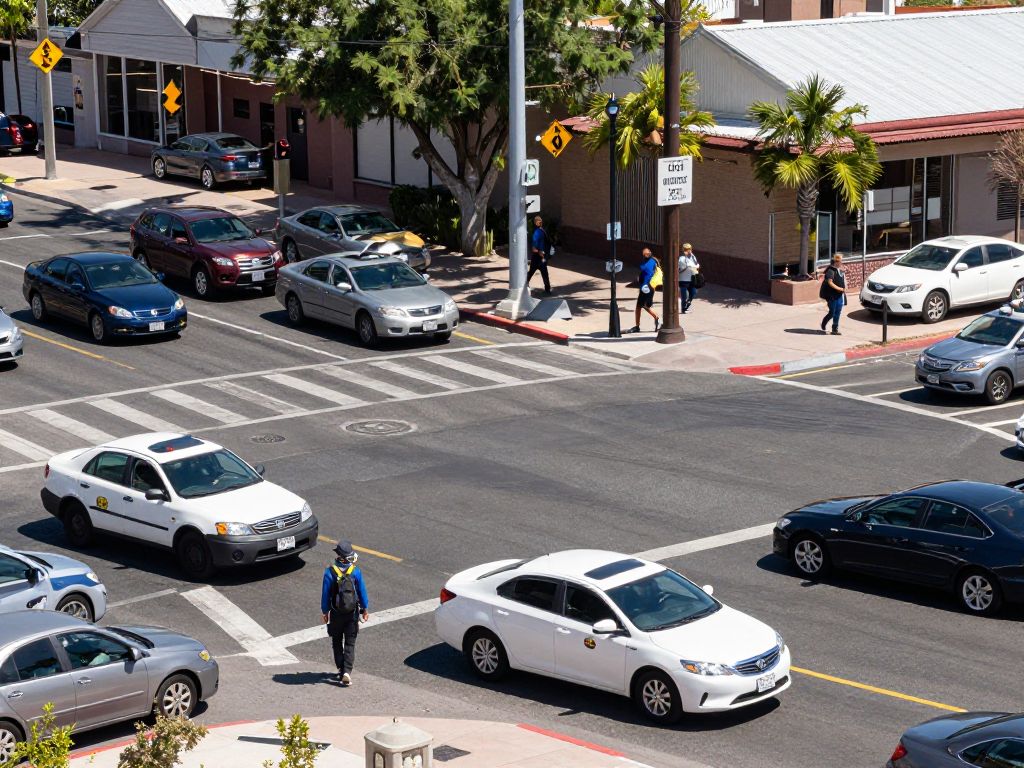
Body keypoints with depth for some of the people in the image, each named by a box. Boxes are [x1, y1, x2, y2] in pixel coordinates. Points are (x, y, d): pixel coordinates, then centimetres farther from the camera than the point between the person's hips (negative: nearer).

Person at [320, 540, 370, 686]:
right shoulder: (356, 571, -13)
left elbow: (325, 594, -8)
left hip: (336, 614, -1)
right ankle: (347, 672, -7)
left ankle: (341, 670, 18)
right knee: (350, 644, 7)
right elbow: (362, 592, -3)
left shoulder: (329, 572, -15)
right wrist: (365, 609, 11)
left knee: (337, 643, 17)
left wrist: (325, 612, 5)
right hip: (352, 614, 1)